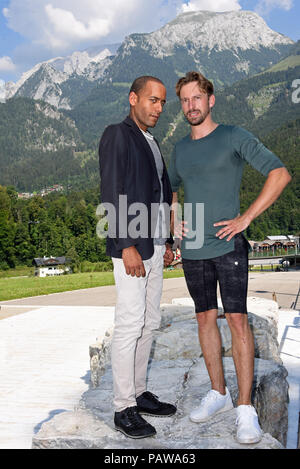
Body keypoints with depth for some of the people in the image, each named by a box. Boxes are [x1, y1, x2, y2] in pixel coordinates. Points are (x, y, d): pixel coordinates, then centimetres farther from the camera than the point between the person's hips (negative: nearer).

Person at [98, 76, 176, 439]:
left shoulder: (152, 143, 21)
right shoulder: (116, 135, -5)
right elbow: (112, 194, -14)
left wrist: (166, 242, 17)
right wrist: (127, 246, -20)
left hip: (154, 245, 9)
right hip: (130, 246, -8)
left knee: (149, 323, 11)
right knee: (130, 324, -7)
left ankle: (139, 393, 23)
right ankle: (124, 408, 4)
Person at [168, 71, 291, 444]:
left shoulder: (233, 137, -2)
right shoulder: (180, 148, 14)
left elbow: (280, 174, -8)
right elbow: (171, 188, 30)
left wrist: (245, 218, -13)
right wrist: (173, 221, 11)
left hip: (227, 245, -5)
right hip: (193, 249, 5)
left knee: (237, 319, -7)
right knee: (205, 319, 9)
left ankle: (245, 408, 2)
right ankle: (218, 394, 23)